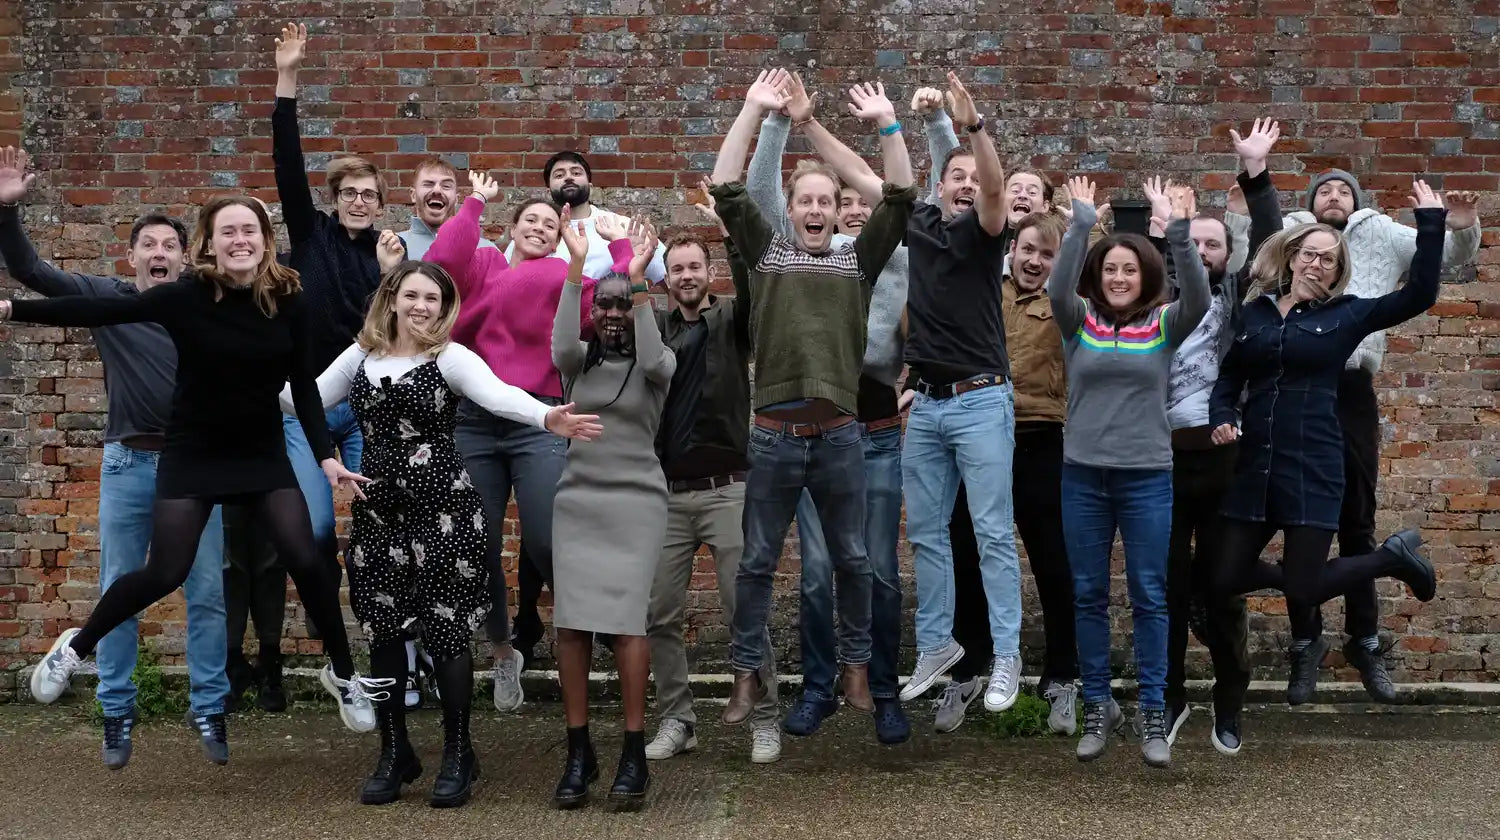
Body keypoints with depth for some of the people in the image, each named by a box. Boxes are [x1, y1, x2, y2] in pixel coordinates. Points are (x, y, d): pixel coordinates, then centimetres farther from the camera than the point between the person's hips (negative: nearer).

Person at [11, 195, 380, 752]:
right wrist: (13, 309, -20)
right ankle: (74, 648, 23)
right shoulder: (187, 296, -15)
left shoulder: (287, 300, -8)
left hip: (264, 454, 2)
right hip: (193, 454, -2)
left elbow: (304, 386, -2)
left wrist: (327, 456, -8)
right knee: (164, 574, -4)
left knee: (305, 561, -7)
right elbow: (101, 311, -15)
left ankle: (342, 675, 14)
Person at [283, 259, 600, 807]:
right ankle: (394, 752, 22)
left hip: (442, 507, -4)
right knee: (382, 630, 7)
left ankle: (458, 754, 14)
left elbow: (496, 394, -24)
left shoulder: (451, 358, -7)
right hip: (377, 509, 4)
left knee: (445, 629, -1)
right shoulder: (360, 356, 9)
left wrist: (545, 417, -43)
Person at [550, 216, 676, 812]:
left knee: (626, 620, -11)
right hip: (577, 500, 3)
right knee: (571, 622, -4)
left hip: (634, 502, -3)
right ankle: (579, 754, 3)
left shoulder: (657, 362, 3)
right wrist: (577, 265, -20)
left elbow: (651, 359, -21)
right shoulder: (580, 360, 9)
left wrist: (639, 277, -24)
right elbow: (560, 346, -14)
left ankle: (634, 755, -5)